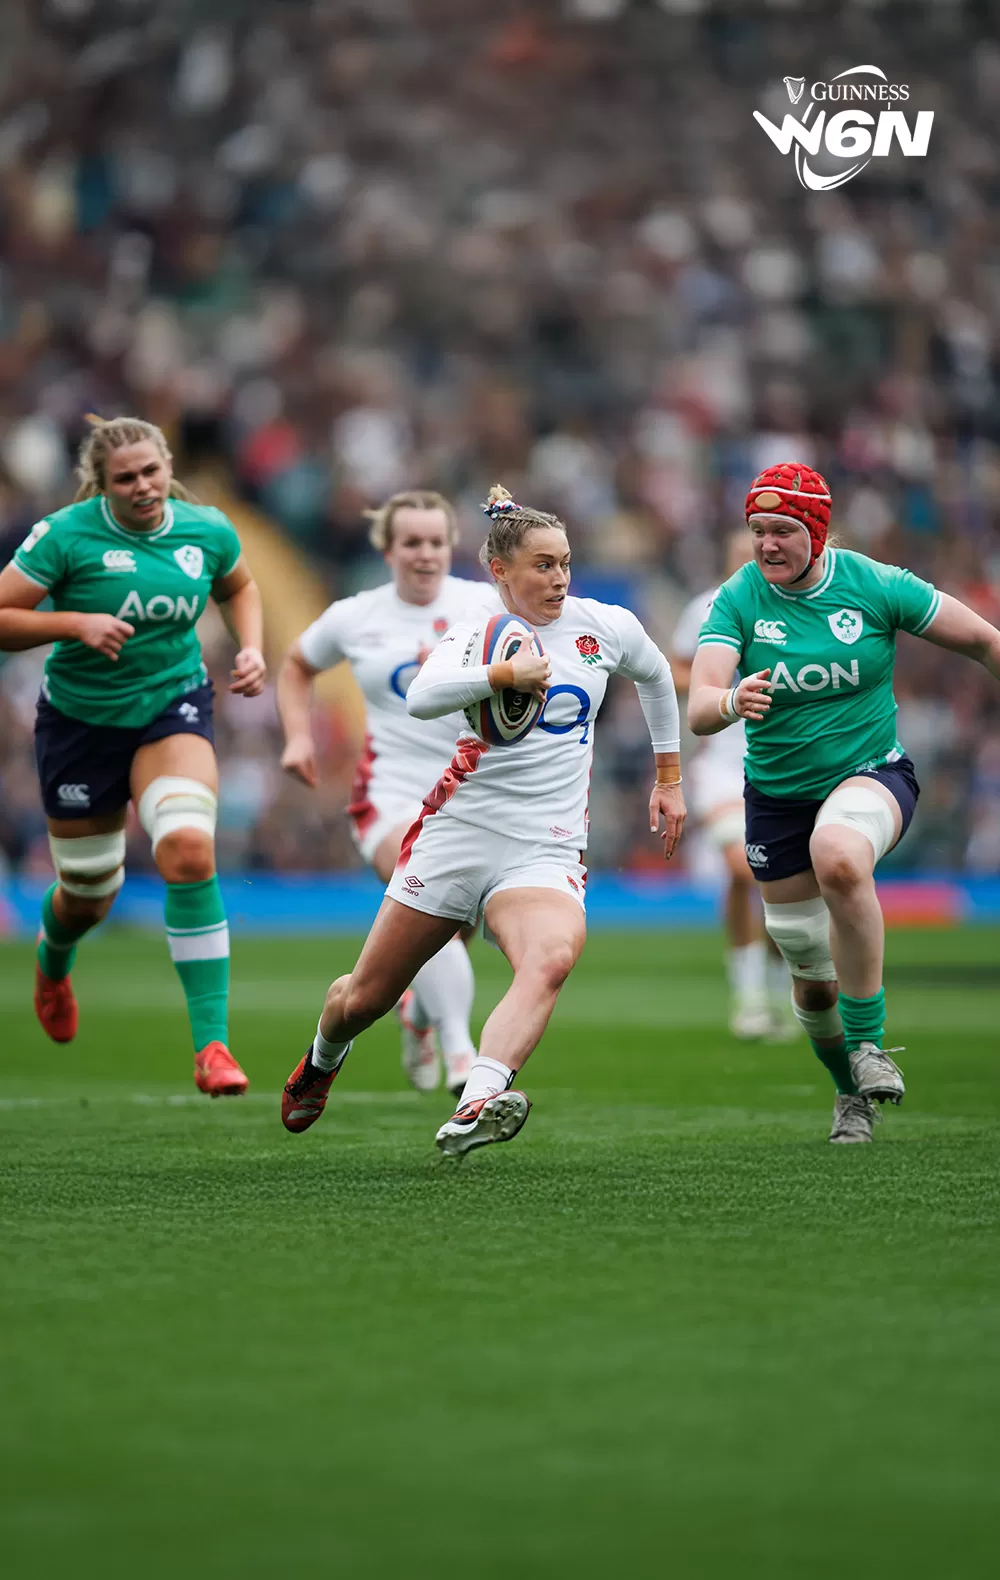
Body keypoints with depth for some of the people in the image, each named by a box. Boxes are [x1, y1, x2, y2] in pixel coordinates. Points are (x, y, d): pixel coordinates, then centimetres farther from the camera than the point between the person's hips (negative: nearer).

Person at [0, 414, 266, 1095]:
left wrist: (251, 649, 1)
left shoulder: (207, 530, -4)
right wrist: (74, 621, -27)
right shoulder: (66, 535, -15)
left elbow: (239, 587, 18)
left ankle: (212, 1042, -23)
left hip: (174, 706, 1)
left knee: (188, 848, -26)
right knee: (89, 896, 11)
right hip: (81, 718, -1)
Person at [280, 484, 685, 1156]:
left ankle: (474, 1110, -49)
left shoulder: (606, 626, 6)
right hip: (459, 830, 0)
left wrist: (670, 778, 31)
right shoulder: (475, 634, -1)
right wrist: (505, 673, -34)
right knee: (367, 996, 8)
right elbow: (422, 698, -22)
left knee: (553, 957, -33)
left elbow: (656, 675, 29)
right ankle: (324, 1057, 44)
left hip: (547, 850, 1)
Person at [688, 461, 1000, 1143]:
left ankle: (869, 1041, -26)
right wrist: (731, 702, -45)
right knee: (813, 980, 7)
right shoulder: (738, 599, -10)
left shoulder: (874, 585, -12)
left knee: (838, 855, -38)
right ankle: (853, 1094, 37)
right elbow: (699, 710, -23)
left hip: (871, 771, -3)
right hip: (777, 796, 3)